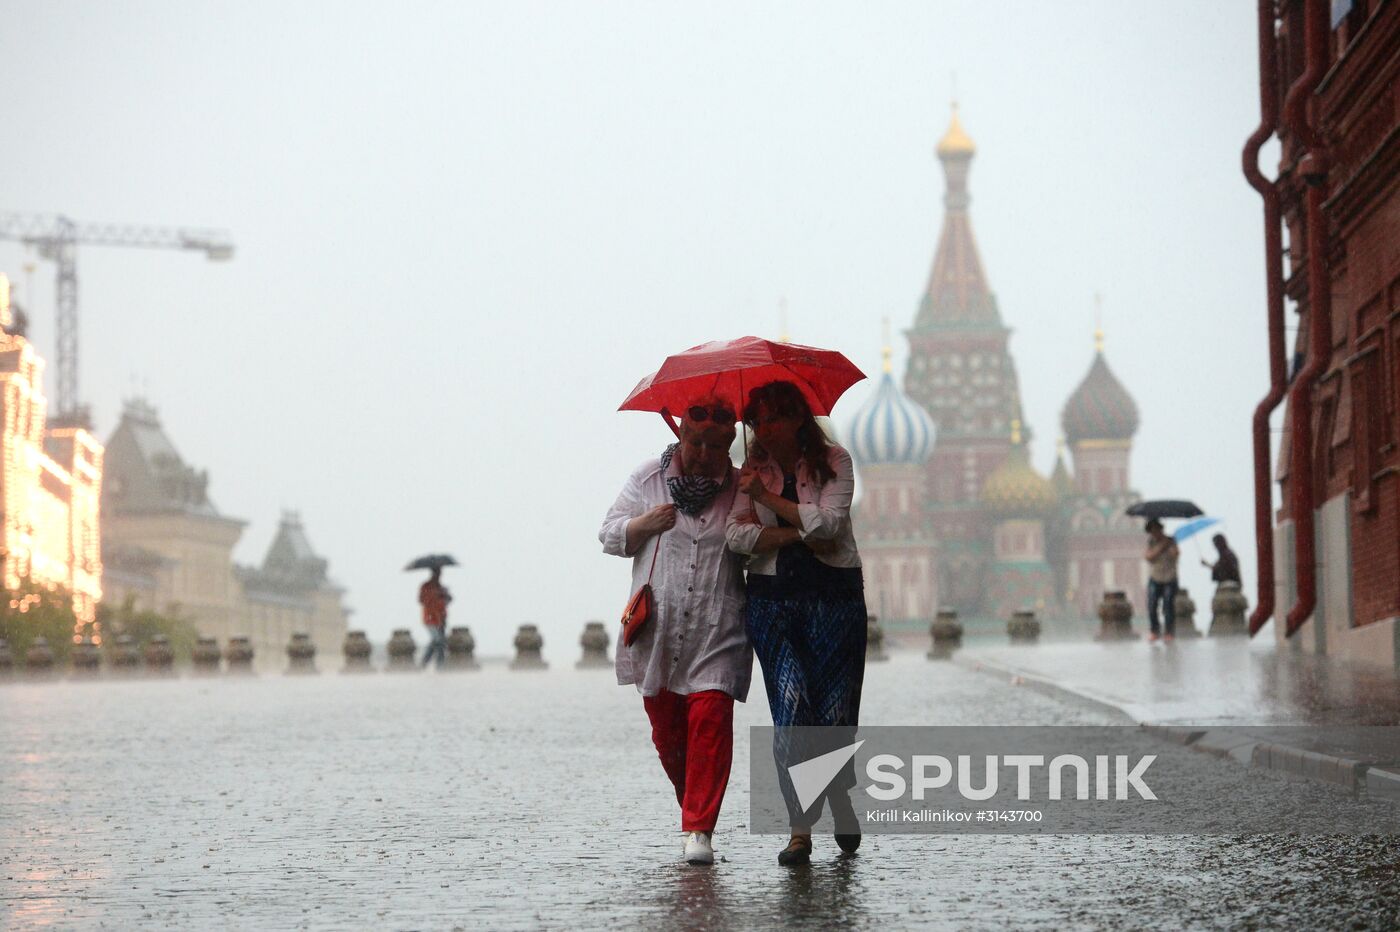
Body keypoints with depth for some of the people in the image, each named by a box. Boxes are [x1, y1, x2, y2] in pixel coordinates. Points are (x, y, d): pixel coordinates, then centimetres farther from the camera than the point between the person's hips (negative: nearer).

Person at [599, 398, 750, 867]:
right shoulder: (648, 478, 6)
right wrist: (644, 525, -10)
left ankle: (699, 828, -14)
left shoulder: (741, 488, 5)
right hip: (658, 627, 2)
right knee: (666, 726, 6)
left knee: (710, 718, -15)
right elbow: (610, 535, 9)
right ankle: (693, 805, 30)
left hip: (718, 631, -2)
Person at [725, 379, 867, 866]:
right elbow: (738, 536, -3)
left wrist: (767, 498, -8)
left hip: (834, 597, -1)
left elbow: (829, 523, -13)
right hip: (772, 598, 1)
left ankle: (841, 803, 28)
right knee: (790, 703, -14)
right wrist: (800, 533, -12)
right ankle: (800, 830, -15)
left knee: (835, 712, -1)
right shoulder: (753, 470, 9)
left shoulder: (833, 461, 2)